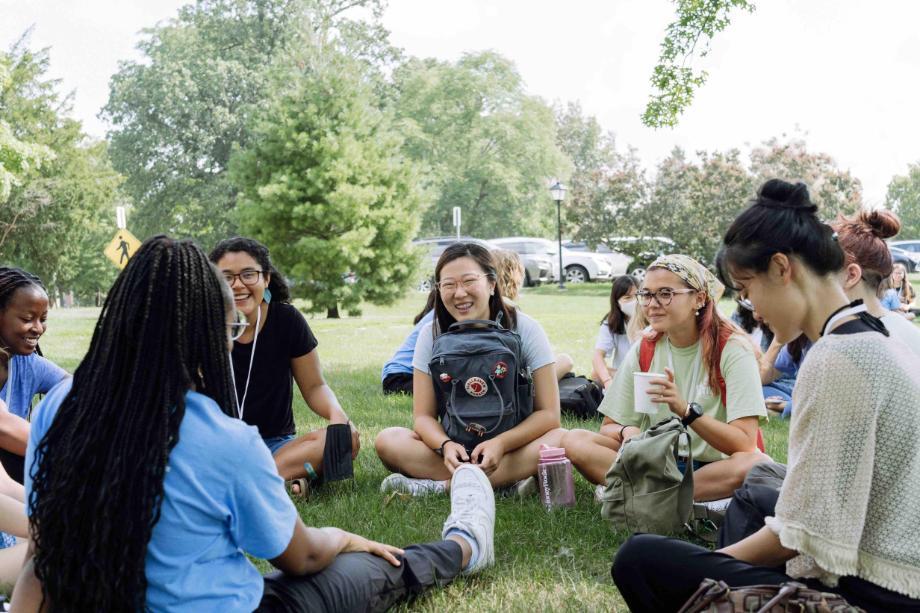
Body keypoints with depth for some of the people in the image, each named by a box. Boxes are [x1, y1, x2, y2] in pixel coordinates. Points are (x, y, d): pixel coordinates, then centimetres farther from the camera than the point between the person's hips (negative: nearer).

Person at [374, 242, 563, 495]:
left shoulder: (525, 330, -9)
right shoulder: (432, 335, -4)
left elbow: (548, 414, -12)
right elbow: (423, 415, -5)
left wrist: (500, 443, -29)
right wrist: (445, 445, -28)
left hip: (514, 444, -1)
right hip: (456, 445, 1)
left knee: (558, 440, -33)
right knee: (387, 441, -23)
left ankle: (439, 486, -30)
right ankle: (508, 481, -30)